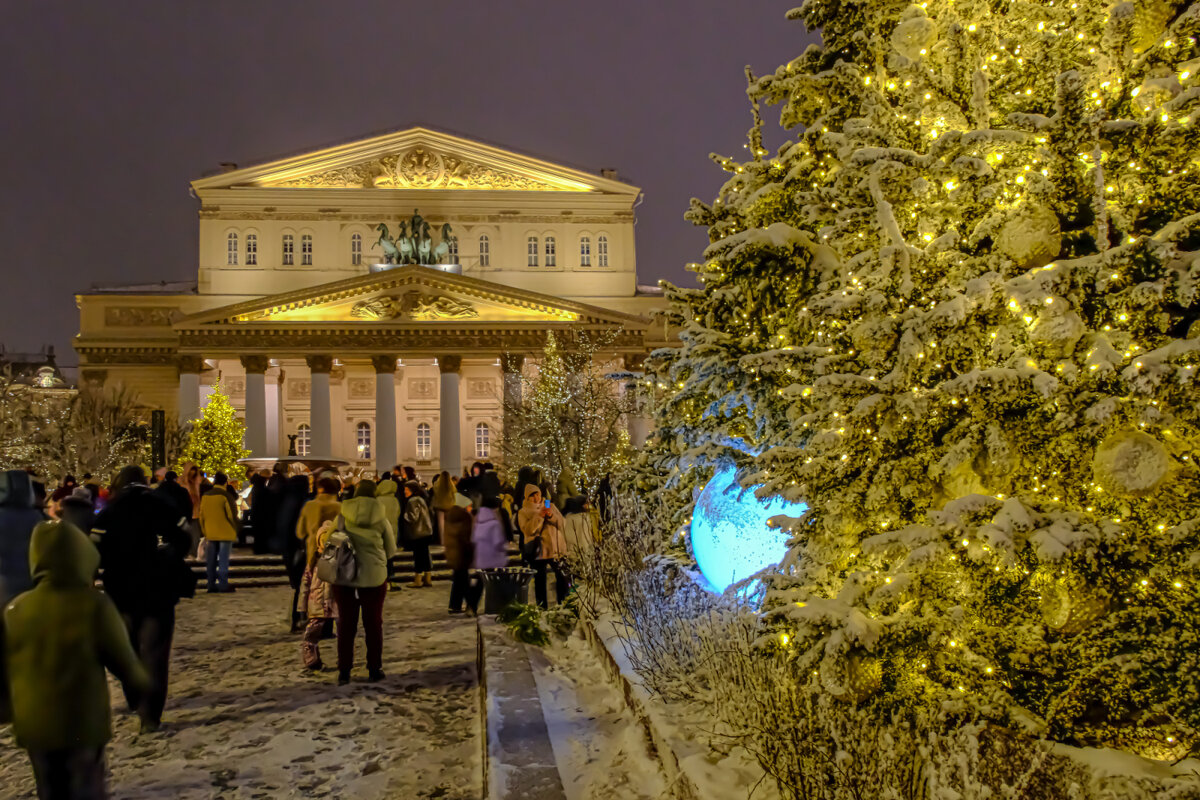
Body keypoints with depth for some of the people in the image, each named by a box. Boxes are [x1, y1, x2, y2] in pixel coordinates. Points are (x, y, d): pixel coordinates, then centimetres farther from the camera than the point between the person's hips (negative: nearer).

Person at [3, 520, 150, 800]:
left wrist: (10, 709, 25)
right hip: (83, 723, -4)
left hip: (33, 724, 4)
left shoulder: (16, 609, -3)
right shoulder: (95, 605, -16)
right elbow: (123, 659, -8)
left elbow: (6, 669, 7)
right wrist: (140, 680, 13)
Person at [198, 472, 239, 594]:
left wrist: (204, 531, 18)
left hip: (210, 533, 5)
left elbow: (202, 515, 11)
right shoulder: (225, 495, -12)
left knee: (211, 561, 11)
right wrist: (235, 529, 4)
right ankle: (223, 585, -3)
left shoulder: (205, 496, 7)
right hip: (225, 533, -5)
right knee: (223, 560, -3)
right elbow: (232, 514, -12)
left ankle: (211, 585, 14)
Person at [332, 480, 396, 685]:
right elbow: (391, 550, 3)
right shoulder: (380, 520, -4)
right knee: (373, 623, 12)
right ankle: (374, 669, 17)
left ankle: (344, 672, 10)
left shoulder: (341, 516, -4)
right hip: (374, 576, 0)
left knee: (346, 624, 10)